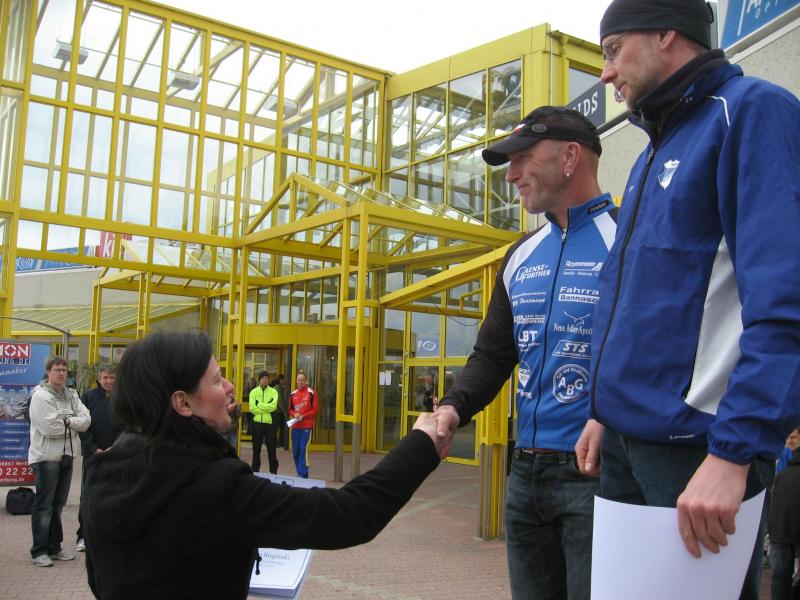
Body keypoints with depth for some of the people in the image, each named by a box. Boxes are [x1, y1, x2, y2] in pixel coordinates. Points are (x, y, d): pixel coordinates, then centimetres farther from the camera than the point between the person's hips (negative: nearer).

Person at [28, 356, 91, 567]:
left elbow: (86, 420, -1)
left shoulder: (71, 395, 10)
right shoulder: (40, 395, -11)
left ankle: (54, 547, 23)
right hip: (46, 456, -7)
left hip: (66, 455, 7)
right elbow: (49, 427, -21)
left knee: (58, 504, 14)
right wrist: (72, 425, -7)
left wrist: (65, 421, -15)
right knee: (44, 505, -1)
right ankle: (39, 551, 6)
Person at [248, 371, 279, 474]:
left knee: (271, 448, 4)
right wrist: (267, 409, -11)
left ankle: (273, 471, 12)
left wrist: (259, 405, -13)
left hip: (270, 423, -1)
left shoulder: (273, 391, 3)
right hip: (257, 423, 1)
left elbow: (273, 406, -13)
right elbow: (252, 408, -10)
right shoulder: (253, 392, 4)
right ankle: (255, 470, 18)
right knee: (256, 448, 8)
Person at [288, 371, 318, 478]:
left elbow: (315, 409, -6)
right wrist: (294, 414, -4)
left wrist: (303, 416, -14)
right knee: (295, 450, 9)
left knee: (303, 449, -11)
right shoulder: (293, 394, 11)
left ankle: (303, 473, -6)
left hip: (306, 426, -5)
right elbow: (290, 408, 18)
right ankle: (299, 471, 21)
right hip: (295, 426, 5)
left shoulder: (311, 393, -4)